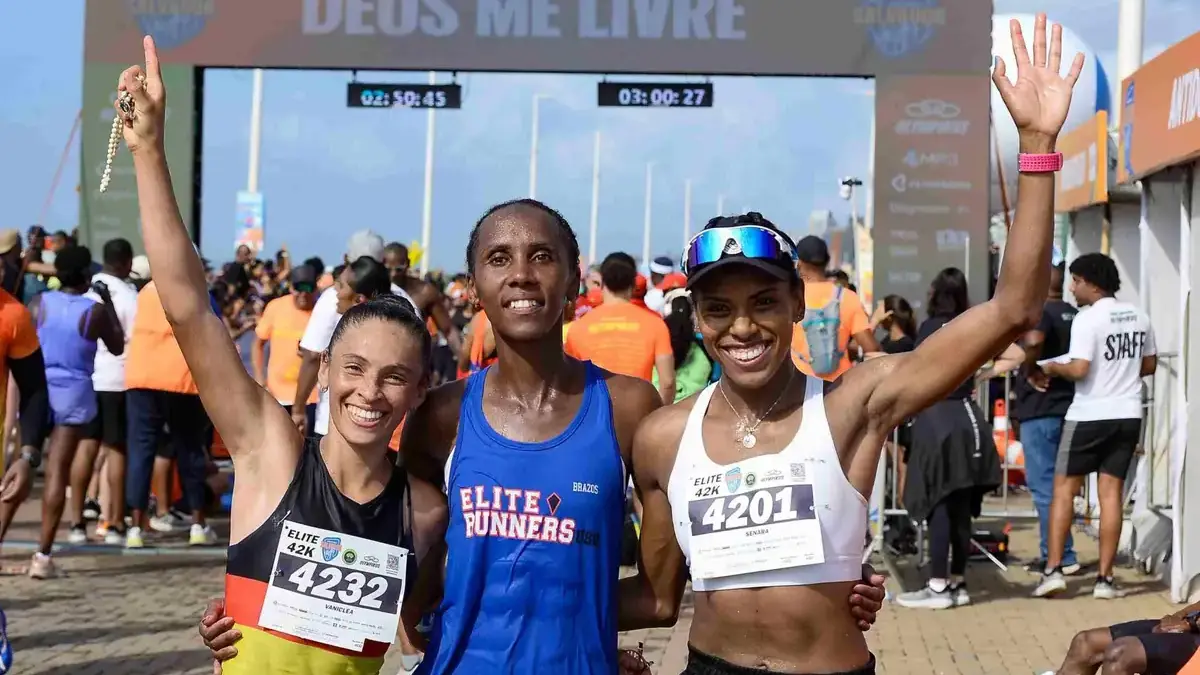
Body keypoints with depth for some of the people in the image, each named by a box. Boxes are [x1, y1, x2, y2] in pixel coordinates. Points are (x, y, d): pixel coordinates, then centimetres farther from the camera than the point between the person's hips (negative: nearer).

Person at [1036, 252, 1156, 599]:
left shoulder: (1088, 318, -13)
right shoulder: (1139, 317, 8)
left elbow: (1079, 370, -20)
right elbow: (1149, 366, 16)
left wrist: (1052, 367, -2)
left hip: (1089, 415, -5)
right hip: (1128, 415, 6)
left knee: (1064, 489, 5)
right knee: (1111, 493, 5)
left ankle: (1054, 569, 0)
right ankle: (1104, 578, 4)